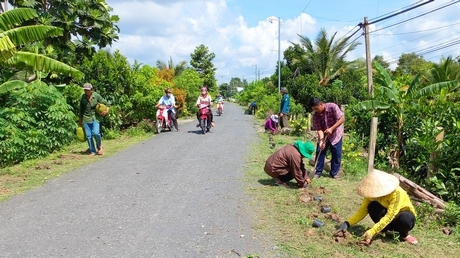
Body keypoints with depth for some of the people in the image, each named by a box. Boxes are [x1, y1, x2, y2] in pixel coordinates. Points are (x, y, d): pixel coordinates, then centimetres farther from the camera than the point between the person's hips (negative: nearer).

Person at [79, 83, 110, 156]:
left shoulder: (96, 96, -5)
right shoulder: (82, 97, 2)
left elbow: (105, 103, 3)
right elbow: (81, 109, 13)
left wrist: (107, 110, -16)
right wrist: (80, 121, 17)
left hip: (95, 117, -3)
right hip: (86, 118, 3)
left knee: (96, 133, -18)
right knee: (88, 135, 1)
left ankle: (99, 146, 11)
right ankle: (93, 151, 15)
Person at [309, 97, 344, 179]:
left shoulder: (332, 107, -24)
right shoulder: (316, 115, -15)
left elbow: (342, 119, -24)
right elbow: (319, 129, -17)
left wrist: (331, 128, -32)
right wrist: (321, 140, -33)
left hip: (336, 134, -2)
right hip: (323, 135, 2)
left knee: (336, 154, 0)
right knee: (319, 152, -1)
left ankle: (334, 173, 14)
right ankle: (318, 172, 11)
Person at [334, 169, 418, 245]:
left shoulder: (397, 193, -33)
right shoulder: (374, 192, -18)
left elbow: (389, 216, -38)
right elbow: (363, 210, -17)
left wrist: (371, 232, -46)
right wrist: (347, 223, -31)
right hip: (389, 221, 3)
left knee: (405, 218, -40)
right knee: (372, 207, -28)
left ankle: (404, 234, -5)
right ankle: (383, 230, -2)